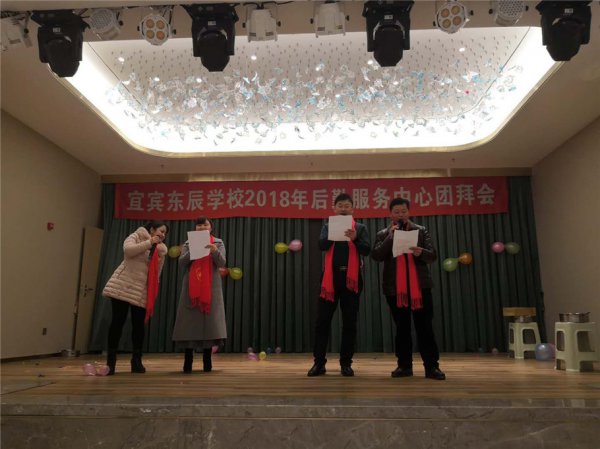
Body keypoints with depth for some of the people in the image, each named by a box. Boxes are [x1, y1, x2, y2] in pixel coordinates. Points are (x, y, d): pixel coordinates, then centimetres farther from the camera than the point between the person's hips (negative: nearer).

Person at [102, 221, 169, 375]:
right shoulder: (136, 237, 3)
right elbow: (128, 250, -19)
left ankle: (136, 360, 11)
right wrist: (149, 243, -17)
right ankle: (110, 361, 5)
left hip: (142, 291, 4)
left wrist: (160, 254, -5)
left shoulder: (161, 249, 13)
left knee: (138, 324, 1)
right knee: (117, 321, -3)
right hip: (122, 286, -3)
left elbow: (157, 274, 9)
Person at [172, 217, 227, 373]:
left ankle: (207, 361, 5)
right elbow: (181, 264, 1)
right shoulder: (188, 244, 11)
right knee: (190, 322, -3)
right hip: (191, 287, 1)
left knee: (209, 322, -3)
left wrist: (215, 251, -24)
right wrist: (192, 251, -15)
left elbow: (222, 263, -5)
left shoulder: (218, 243, 8)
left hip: (211, 287, -1)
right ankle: (188, 361, 3)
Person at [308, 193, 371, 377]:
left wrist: (355, 238, -22)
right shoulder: (328, 226, 12)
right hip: (331, 276, 0)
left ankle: (346, 363, 13)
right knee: (322, 320, -1)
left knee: (349, 322, 4)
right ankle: (319, 362, 7)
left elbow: (367, 250, -4)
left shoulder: (360, 228, 9)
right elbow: (322, 245, -5)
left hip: (351, 277, 0)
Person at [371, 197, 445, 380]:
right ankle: (404, 365, 14)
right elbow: (376, 256, -6)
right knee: (401, 328, 7)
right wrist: (390, 237, -14)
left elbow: (433, 256, 2)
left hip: (420, 285, 0)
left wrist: (421, 252, -20)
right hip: (394, 288, 0)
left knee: (425, 327, 0)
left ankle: (432, 366, 4)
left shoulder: (421, 231, 9)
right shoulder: (383, 234, 8)